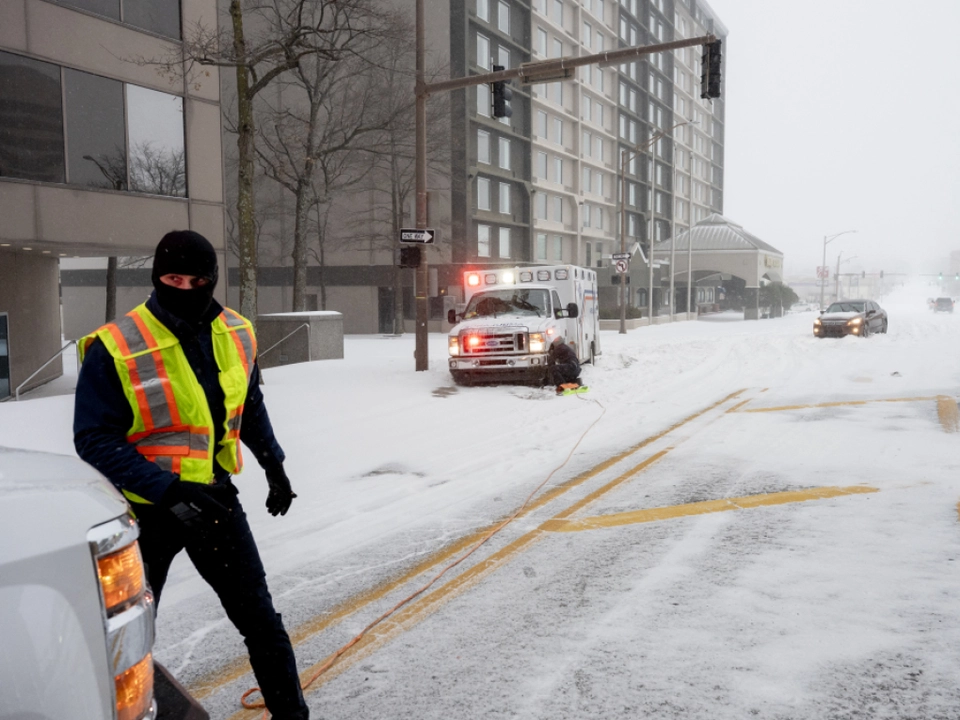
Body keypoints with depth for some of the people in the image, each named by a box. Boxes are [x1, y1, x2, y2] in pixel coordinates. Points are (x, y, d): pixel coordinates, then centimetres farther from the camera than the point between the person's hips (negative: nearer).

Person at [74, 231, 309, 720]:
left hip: (214, 496, 4)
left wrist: (273, 465, 12)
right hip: (144, 510, -4)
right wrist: (167, 491, -26)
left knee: (258, 614, 13)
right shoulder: (115, 348, -18)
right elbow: (94, 439, -18)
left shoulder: (237, 335, -2)